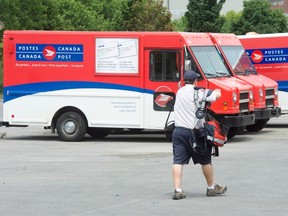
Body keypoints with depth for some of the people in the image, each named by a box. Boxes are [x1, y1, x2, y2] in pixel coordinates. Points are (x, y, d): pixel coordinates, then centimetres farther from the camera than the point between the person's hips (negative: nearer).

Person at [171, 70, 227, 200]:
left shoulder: (179, 92, 9)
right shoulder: (198, 93, -9)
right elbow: (217, 95, 0)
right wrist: (217, 91, 21)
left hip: (178, 131, 5)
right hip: (193, 132, -5)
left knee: (178, 161, -1)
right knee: (205, 160, 11)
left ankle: (178, 190, -11)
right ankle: (211, 188, 23)